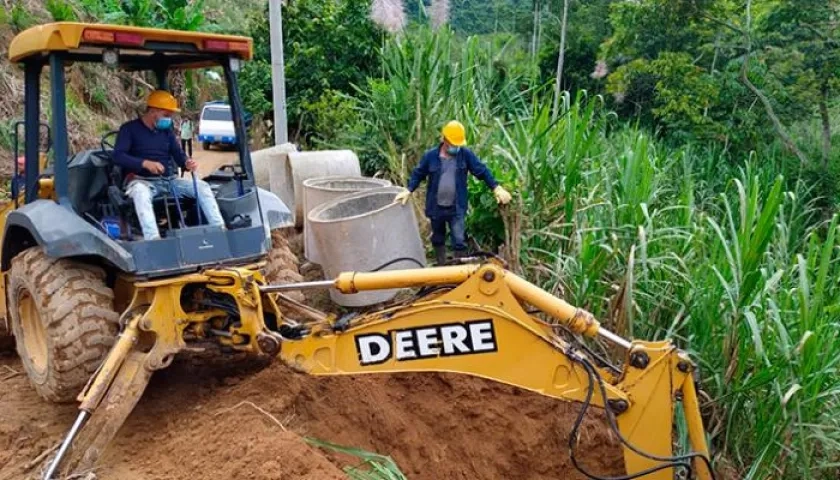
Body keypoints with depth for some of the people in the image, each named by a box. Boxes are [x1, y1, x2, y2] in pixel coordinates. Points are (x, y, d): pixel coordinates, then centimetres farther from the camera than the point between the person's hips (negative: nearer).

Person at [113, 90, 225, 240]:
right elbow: (118, 156, -12)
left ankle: (220, 229, -21)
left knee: (202, 186, -14)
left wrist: (187, 163, -15)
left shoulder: (167, 130, 15)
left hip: (169, 180, 5)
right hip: (142, 181, -5)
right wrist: (145, 163, -28)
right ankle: (153, 239, -56)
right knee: (140, 192, -41)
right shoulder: (130, 128, -1)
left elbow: (178, 154, 11)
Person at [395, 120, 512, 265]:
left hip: (456, 208, -1)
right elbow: (418, 174, 4)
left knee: (459, 241, -5)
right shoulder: (430, 155, -7)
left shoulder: (466, 154, -8)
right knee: (438, 239, 17)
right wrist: (408, 191, -4)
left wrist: (496, 188, -12)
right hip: (436, 207, 2)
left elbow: (482, 171, -5)